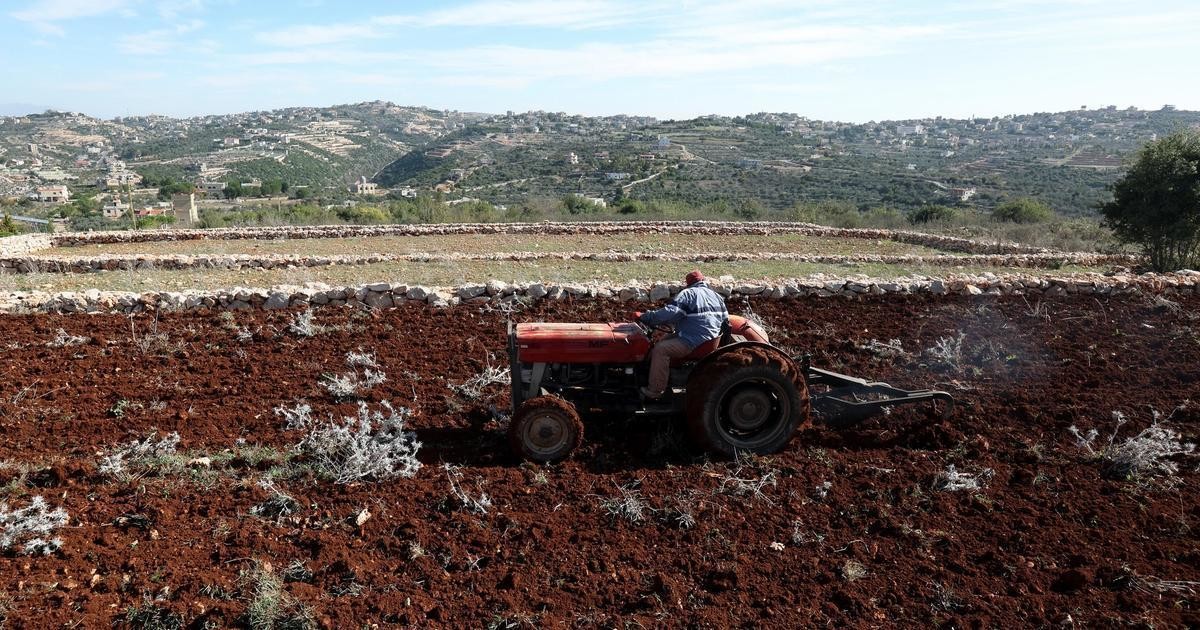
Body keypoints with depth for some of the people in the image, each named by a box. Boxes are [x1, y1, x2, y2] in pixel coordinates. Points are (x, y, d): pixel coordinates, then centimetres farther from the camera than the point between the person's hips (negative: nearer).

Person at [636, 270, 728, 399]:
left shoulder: (688, 294, -10)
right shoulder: (716, 295, 15)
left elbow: (670, 313, -22)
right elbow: (725, 318, 19)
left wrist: (645, 317, -17)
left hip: (695, 342, -10)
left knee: (660, 349, -13)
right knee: (665, 341, 19)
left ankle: (654, 391, -14)